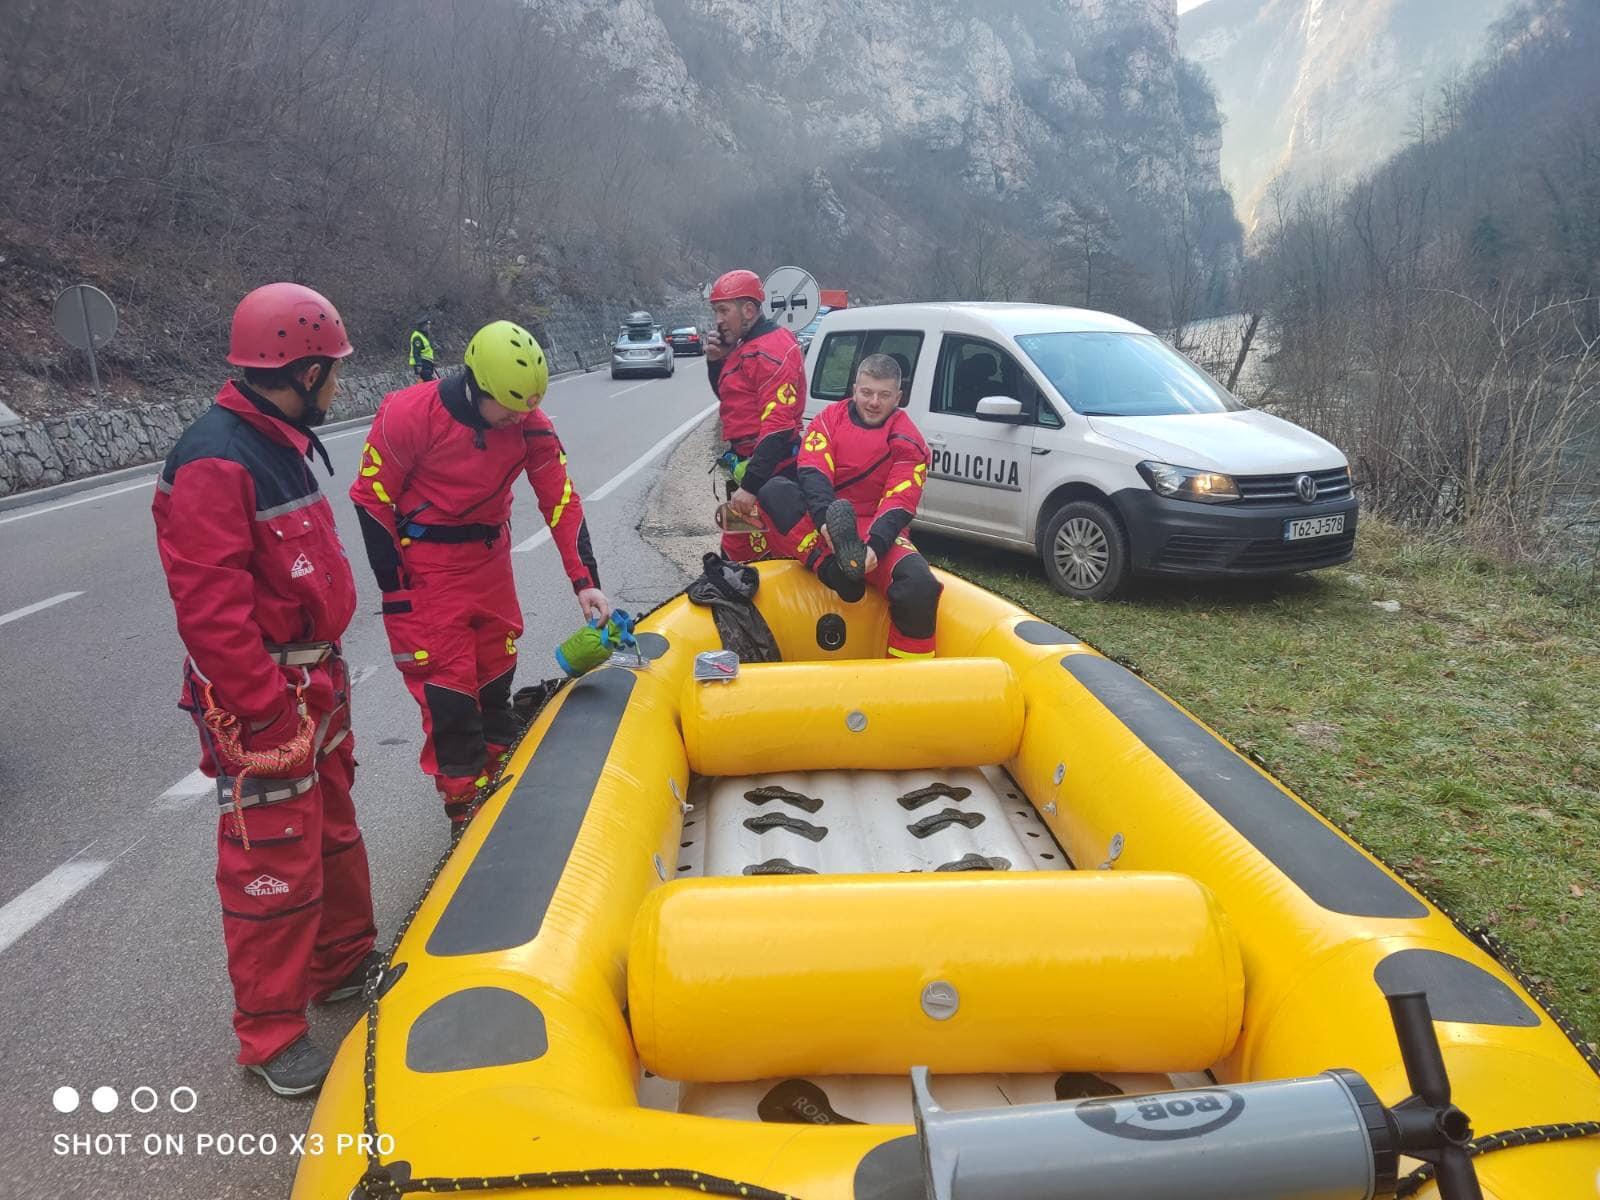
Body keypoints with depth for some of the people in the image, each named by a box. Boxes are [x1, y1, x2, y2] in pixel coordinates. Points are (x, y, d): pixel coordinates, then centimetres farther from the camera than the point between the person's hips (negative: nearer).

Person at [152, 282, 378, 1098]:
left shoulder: (283, 442, 9)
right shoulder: (215, 462, -23)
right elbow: (211, 611, -26)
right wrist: (270, 716, -23)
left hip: (315, 681, 10)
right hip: (261, 701, -10)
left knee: (333, 830, 22)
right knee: (274, 862, 1)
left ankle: (344, 964, 41)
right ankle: (270, 1032, 18)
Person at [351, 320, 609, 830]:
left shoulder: (529, 424, -11)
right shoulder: (409, 415, -23)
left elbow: (562, 501, -7)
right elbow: (371, 499, -14)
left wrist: (585, 581, -14)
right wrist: (394, 588, -12)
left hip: (490, 554, 5)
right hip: (426, 563, -5)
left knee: (497, 668, 15)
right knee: (446, 682, -3)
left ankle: (502, 772, 36)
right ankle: (464, 805, 11)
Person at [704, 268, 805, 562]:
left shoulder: (772, 350, -17)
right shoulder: (745, 347, 15)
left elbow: (778, 424, -25)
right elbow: (728, 396, 29)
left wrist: (751, 485, -29)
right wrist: (716, 362, 9)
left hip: (767, 469, -11)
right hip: (745, 465, 11)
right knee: (734, 552, 18)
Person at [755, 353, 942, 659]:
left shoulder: (908, 441, 1)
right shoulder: (829, 419, 5)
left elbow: (898, 506, -9)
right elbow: (813, 473, -11)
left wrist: (874, 546, -29)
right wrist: (825, 518, -31)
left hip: (877, 532, -1)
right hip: (816, 527, 1)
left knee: (919, 585, -31)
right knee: (774, 490, -27)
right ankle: (834, 573, -40)